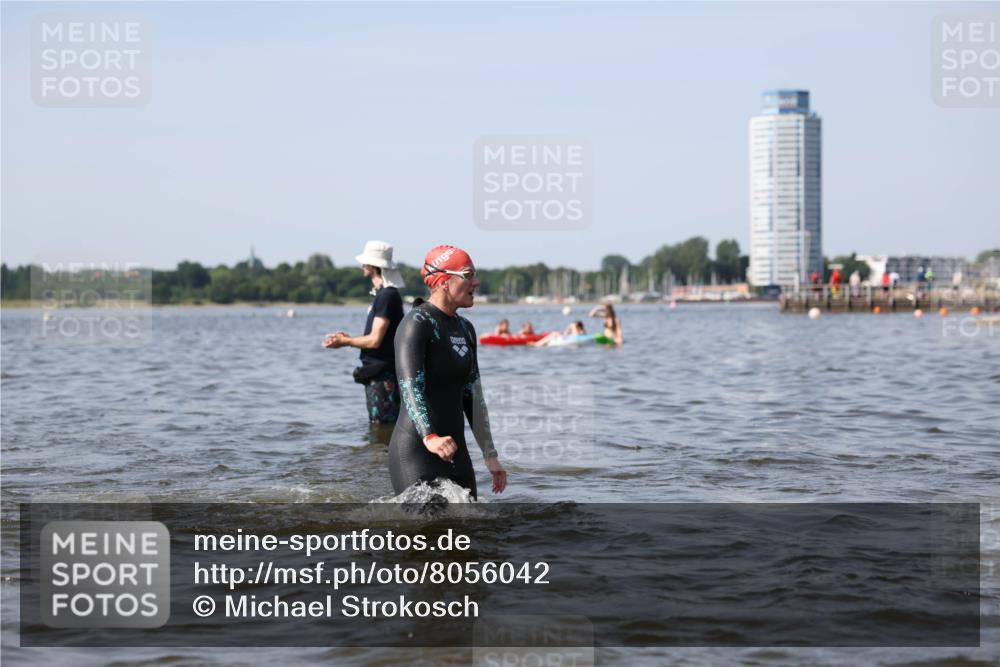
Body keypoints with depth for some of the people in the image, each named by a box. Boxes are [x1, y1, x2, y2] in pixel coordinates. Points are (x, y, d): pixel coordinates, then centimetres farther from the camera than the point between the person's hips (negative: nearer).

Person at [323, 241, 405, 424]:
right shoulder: (382, 294, 16)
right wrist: (348, 338, 14)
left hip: (383, 376, -11)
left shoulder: (387, 296, -17)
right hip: (377, 374, 11)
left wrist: (345, 341, -5)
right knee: (377, 425, 15)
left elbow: (375, 340, -20)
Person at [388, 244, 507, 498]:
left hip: (455, 451, 9)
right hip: (416, 452, -8)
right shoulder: (418, 323, -11)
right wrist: (429, 437, -40)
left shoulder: (465, 329, 15)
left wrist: (490, 455, 17)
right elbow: (410, 387, -24)